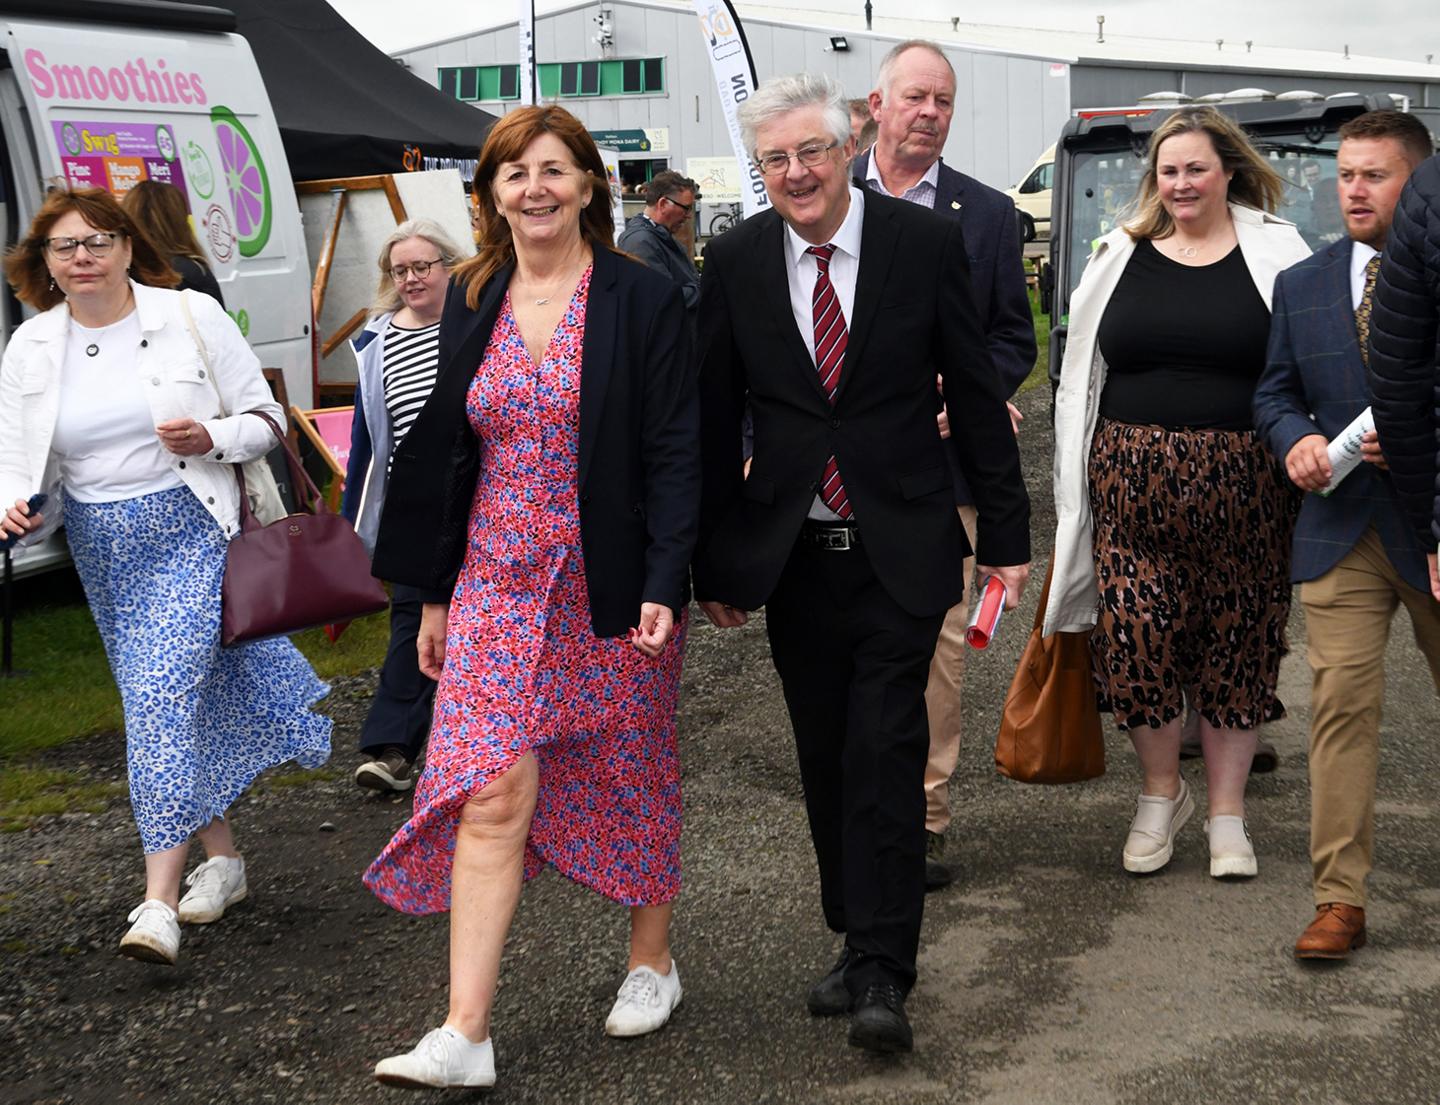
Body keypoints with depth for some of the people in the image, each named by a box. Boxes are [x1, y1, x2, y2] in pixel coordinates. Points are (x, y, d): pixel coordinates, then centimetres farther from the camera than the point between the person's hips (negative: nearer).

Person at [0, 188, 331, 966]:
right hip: (102, 550, 4)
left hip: (191, 531, -4)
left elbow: (264, 418, 1)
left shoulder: (191, 317, -4)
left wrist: (212, 438, -19)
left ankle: (160, 898, -16)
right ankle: (223, 859, 27)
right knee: (167, 702, 10)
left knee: (161, 694, -16)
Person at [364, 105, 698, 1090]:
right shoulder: (474, 301, 7)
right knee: (490, 797, -5)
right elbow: (449, 449, 12)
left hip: (613, 590, -3)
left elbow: (676, 452, -9)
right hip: (499, 587, 3)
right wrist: (435, 593, 11)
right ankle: (467, 1035, -5)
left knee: (630, 782, 12)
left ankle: (653, 960, 34)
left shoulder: (644, 300, -6)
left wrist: (664, 585, -18)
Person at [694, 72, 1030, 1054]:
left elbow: (978, 397, 0)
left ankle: (883, 975, -3)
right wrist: (714, 563, 6)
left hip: (901, 551, -3)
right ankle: (858, 944, 25)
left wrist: (1008, 535, 0)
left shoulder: (928, 243, -5)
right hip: (792, 556, 3)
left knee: (885, 755, -9)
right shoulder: (736, 261, 1)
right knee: (826, 761, 11)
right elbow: (715, 421, 6)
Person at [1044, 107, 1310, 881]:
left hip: (1242, 488, -1)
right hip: (1133, 483, 1)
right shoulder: (1120, 256, 8)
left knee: (1234, 642, 7)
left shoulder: (1277, 254, 3)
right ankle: (1160, 794, 21)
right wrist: (1079, 481, 7)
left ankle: (1227, 811, 21)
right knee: (1135, 636, -3)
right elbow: (1081, 374, 11)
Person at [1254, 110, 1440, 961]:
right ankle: (1340, 899, -2)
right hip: (1341, 531, 2)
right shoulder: (1302, 285, 9)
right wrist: (1296, 440, -8)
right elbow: (1276, 392, 13)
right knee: (1342, 705, -5)